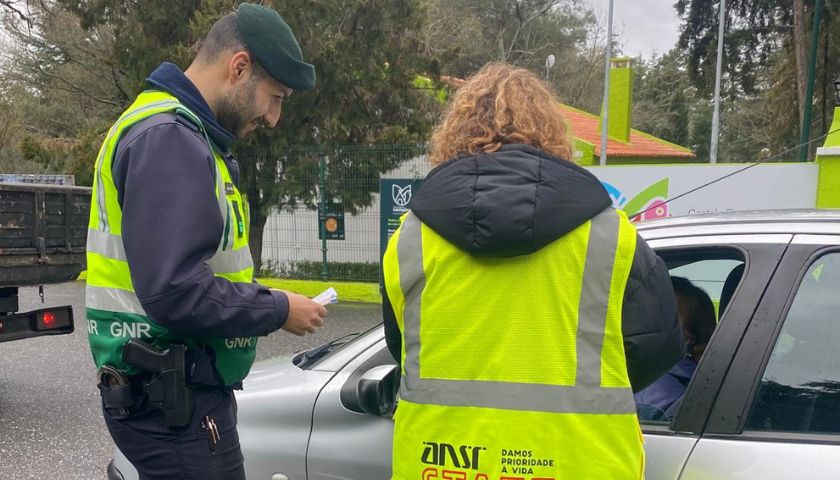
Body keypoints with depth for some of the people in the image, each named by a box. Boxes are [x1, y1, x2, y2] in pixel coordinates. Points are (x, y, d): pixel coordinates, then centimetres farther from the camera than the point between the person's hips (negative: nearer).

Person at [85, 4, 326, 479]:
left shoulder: (178, 133, 14)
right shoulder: (168, 138, -19)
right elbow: (175, 291, -28)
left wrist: (264, 300, 6)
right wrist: (277, 310, -15)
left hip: (176, 390, 10)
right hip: (173, 399, -10)